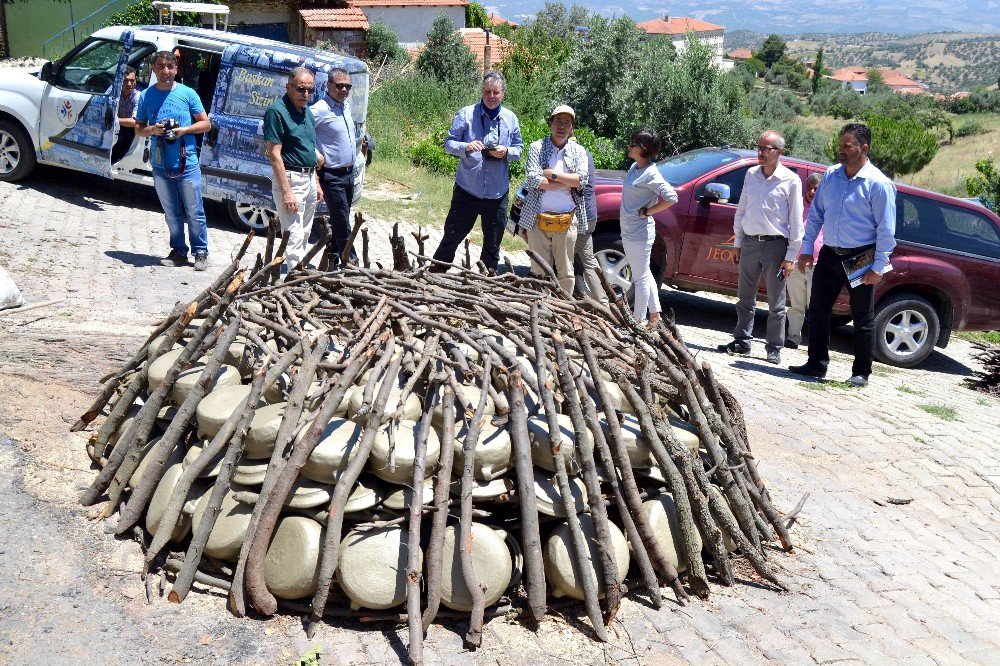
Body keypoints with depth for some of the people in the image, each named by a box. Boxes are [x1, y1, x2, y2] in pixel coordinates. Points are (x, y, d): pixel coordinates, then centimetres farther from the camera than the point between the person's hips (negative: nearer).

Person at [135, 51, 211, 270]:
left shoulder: (187, 93, 1)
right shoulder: (146, 96, 8)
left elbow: (205, 123, 4)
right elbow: (138, 128, 13)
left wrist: (184, 130, -12)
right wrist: (152, 130, -9)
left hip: (187, 164, -3)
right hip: (160, 165, 3)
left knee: (194, 212, -1)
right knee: (172, 213, 10)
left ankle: (201, 252, 9)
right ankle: (178, 252, 20)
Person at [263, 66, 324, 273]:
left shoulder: (307, 111, 13)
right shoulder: (277, 111, -13)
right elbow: (274, 154, -17)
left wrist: (317, 183, 18)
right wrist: (286, 191, -22)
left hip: (309, 178, 9)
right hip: (290, 178, -9)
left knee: (304, 234, 15)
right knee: (294, 236, -10)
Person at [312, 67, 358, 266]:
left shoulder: (346, 106, 11)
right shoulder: (320, 110, -15)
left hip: (349, 173, 8)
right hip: (332, 176, -8)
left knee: (339, 220, 15)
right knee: (342, 223, -6)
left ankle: (333, 258, 25)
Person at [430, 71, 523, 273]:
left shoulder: (511, 119, 5)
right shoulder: (466, 114, -4)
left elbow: (519, 149, 11)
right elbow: (448, 143, -4)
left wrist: (506, 152, -12)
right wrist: (466, 147, -24)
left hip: (497, 194, 3)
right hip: (467, 190, -3)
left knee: (492, 244, 14)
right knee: (452, 236, 4)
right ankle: (435, 273, 18)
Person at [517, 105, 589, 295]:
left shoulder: (578, 151, 9)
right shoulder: (537, 147, 3)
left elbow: (583, 179, -7)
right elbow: (532, 178, -12)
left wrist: (553, 175, -13)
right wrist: (568, 183, -9)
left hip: (567, 220, 1)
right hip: (539, 218, -1)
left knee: (566, 272, 6)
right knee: (539, 270, 4)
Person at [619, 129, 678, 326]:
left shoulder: (651, 174, -18)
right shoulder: (634, 168, 9)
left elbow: (671, 197, -26)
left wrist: (646, 211, -18)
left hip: (640, 234, -10)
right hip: (628, 232, 10)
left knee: (641, 277, 1)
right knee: (644, 275, 18)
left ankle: (638, 320, 10)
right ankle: (655, 316, 29)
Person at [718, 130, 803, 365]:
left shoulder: (790, 180, -4)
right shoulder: (751, 175, 8)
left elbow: (796, 221, -4)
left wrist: (790, 256, -8)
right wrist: (737, 243, 11)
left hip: (775, 245, -4)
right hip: (749, 243, 4)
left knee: (776, 303, 3)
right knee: (745, 298, 11)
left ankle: (774, 348, 12)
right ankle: (742, 341, 21)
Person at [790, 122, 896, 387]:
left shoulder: (878, 183, -10)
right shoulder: (830, 175, 6)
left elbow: (886, 229, -10)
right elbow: (816, 214, 13)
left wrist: (878, 266, -14)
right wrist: (807, 249, 8)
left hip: (860, 259, -5)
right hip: (829, 255, 5)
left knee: (863, 318, 5)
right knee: (818, 310, 8)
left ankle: (861, 372, 15)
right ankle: (816, 365, 20)